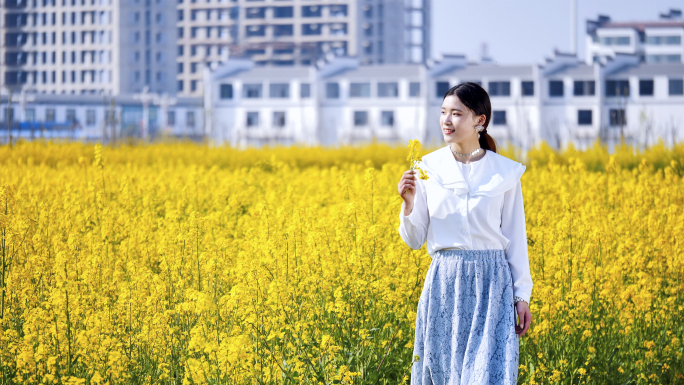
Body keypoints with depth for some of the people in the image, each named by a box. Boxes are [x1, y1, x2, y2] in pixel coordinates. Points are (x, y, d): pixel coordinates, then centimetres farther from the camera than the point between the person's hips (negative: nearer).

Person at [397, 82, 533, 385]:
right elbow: (414, 240, 5)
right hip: (445, 283, 1)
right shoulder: (429, 168, 3)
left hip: (492, 282, -1)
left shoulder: (505, 173, 1)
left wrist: (522, 295, 2)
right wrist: (408, 204, -14)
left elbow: (515, 238, 5)